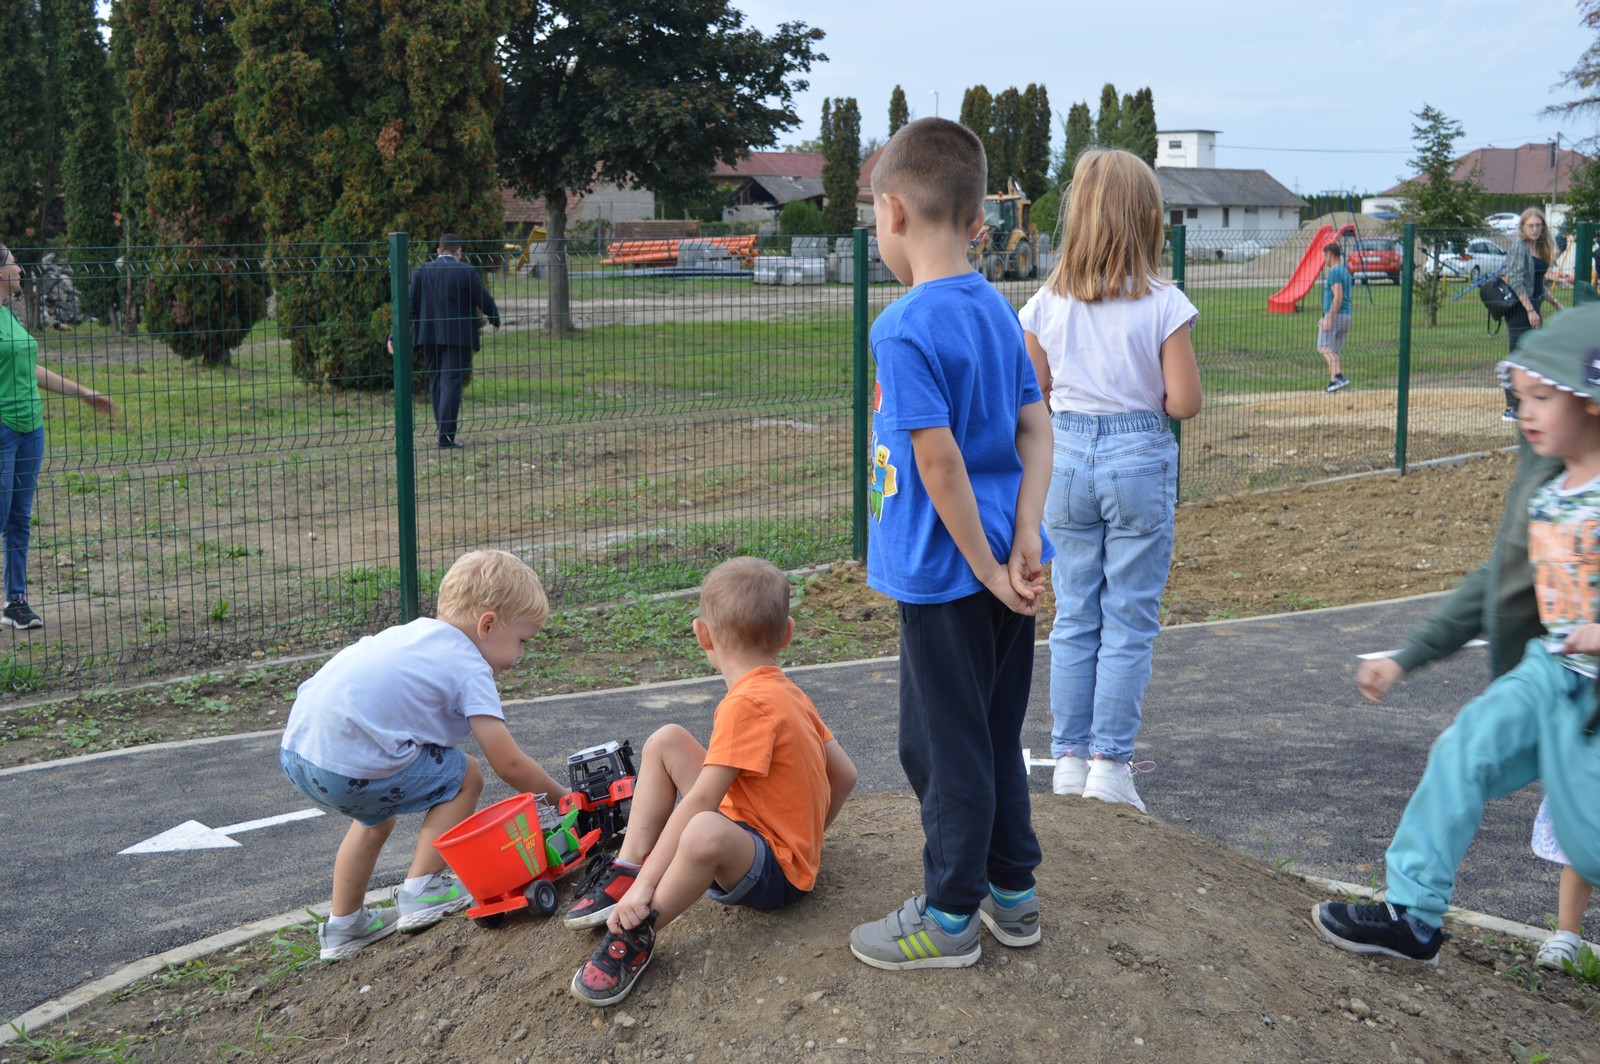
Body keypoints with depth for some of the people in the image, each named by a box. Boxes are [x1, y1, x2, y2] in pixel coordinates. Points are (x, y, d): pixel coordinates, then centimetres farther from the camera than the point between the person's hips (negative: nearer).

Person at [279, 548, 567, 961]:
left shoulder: (415, 633, 21)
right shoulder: (470, 670, -3)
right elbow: (509, 764, -5)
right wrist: (562, 796, 11)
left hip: (296, 747, 9)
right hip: (351, 768, -9)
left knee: (375, 816, 34)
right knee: (465, 776, 7)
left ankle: (343, 926, 43)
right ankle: (420, 892, 12)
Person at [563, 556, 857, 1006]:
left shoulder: (748, 703, -23)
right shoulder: (787, 691, 6)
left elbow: (700, 801, -27)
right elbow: (845, 775, 11)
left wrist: (646, 885, -25)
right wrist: (805, 834, 24)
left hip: (774, 875, -10)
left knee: (704, 832, -44)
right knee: (666, 739, 5)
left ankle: (638, 933, -23)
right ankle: (625, 870, 1)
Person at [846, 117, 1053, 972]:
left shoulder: (905, 330, -18)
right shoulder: (996, 309, 7)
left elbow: (939, 460, -22)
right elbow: (1035, 428, 4)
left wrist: (988, 569, -15)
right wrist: (1025, 539, -4)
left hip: (946, 575, -8)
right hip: (1001, 565, 8)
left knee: (945, 745, 5)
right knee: (995, 735, 19)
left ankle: (949, 917, 19)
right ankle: (1012, 893, 32)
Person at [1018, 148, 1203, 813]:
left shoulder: (1049, 303, -1)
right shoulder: (1162, 304, -10)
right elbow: (1184, 402, -10)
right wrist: (1144, 394, 9)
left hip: (1067, 454, 3)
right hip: (1139, 456, -3)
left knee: (1074, 615, 12)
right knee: (1129, 620, 5)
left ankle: (1069, 758, 17)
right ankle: (1109, 762, 7)